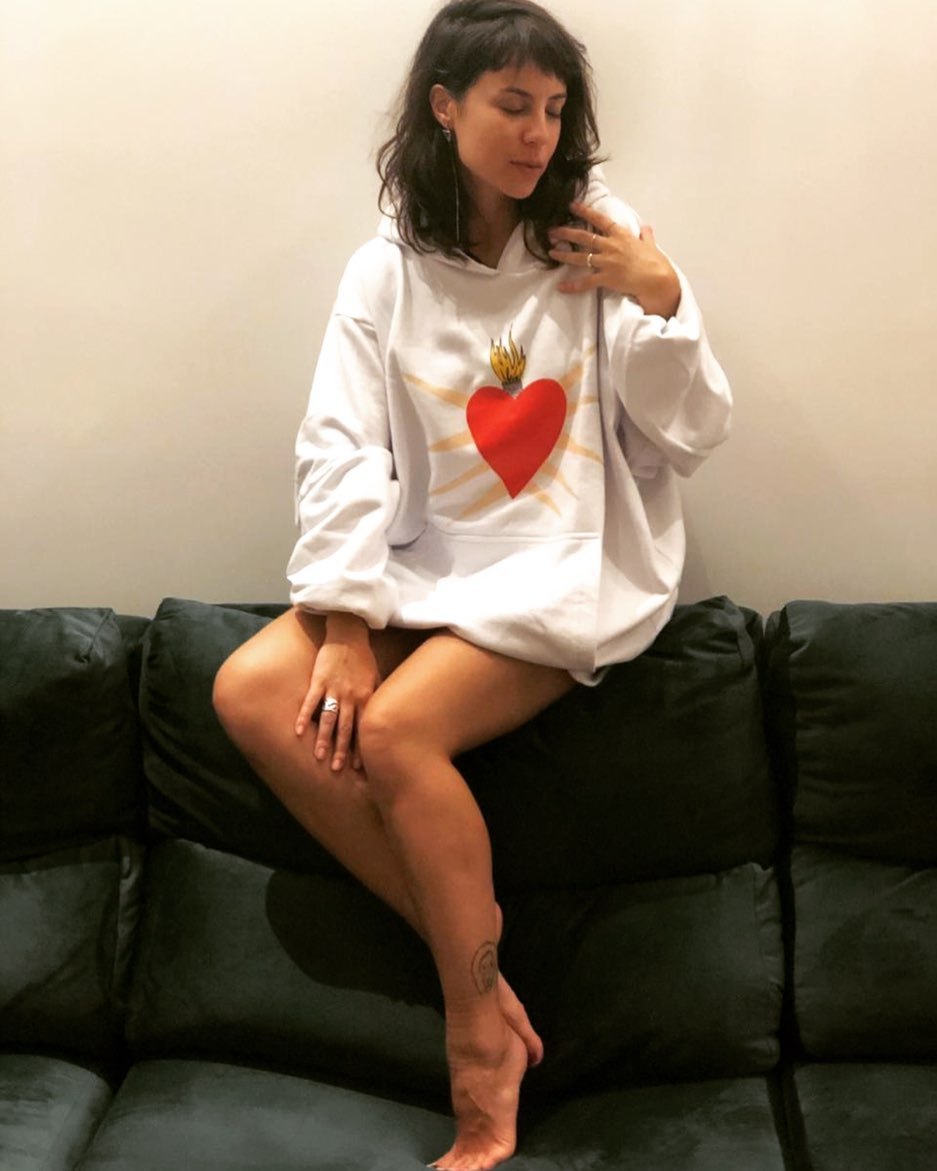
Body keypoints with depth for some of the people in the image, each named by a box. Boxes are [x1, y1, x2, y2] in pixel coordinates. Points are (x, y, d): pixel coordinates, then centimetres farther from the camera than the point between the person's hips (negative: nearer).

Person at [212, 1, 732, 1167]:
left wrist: (662, 299, -15)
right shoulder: (386, 269, 3)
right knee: (251, 692, -19)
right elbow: (342, 451, -7)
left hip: (571, 567, -3)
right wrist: (346, 626, -18)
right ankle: (464, 943, -9)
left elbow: (688, 437, 0)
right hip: (428, 560, 4)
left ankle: (480, 1033, -7)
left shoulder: (601, 242, -1)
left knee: (397, 728, -27)